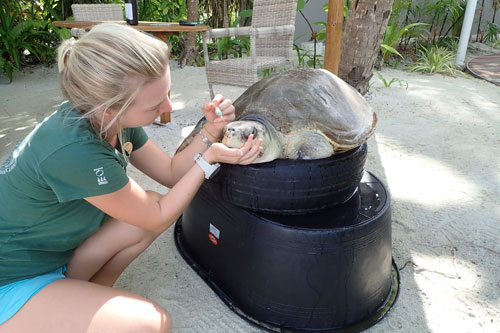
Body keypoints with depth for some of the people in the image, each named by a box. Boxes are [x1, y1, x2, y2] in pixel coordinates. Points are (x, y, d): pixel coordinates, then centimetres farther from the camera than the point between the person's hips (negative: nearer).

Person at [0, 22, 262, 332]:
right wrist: (209, 158, -17)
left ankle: (89, 297, 11)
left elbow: (171, 172, 1)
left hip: (56, 246, 8)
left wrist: (210, 132, -13)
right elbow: (159, 217, -21)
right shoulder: (75, 152, -34)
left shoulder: (115, 118, -11)